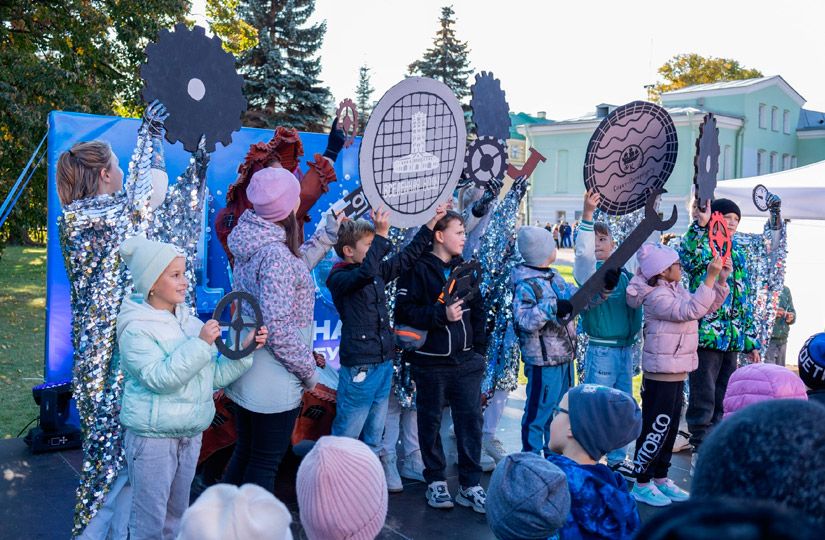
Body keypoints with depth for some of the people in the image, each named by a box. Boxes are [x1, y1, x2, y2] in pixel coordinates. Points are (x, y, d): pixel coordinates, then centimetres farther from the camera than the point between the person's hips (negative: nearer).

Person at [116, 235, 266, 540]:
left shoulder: (190, 323, 6)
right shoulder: (136, 330, -13)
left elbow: (215, 375, 7)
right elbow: (159, 378, -25)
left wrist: (245, 349, -6)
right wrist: (200, 344, -29)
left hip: (190, 434, 6)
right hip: (152, 437, -6)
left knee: (177, 513, 20)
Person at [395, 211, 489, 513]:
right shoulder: (418, 268, -8)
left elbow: (477, 311, 16)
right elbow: (404, 311, -15)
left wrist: (480, 350, 11)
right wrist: (442, 314, -21)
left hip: (466, 360, 5)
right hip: (431, 361, -5)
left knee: (471, 420, 3)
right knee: (431, 421, 9)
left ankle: (470, 485, 13)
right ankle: (435, 482, 23)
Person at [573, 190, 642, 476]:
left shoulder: (625, 273, 10)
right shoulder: (589, 269, -8)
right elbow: (583, 252, -29)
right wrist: (587, 215, -39)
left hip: (626, 348, 7)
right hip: (601, 350, -7)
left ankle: (617, 457, 30)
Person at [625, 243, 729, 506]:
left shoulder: (677, 290, 12)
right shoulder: (657, 296, -18)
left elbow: (707, 307, 17)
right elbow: (691, 310, -27)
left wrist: (721, 280, 5)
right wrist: (710, 277, -27)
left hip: (676, 373, 10)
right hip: (660, 374, -10)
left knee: (669, 428, 16)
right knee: (656, 428, -3)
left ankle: (660, 478, 27)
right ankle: (641, 484, 7)